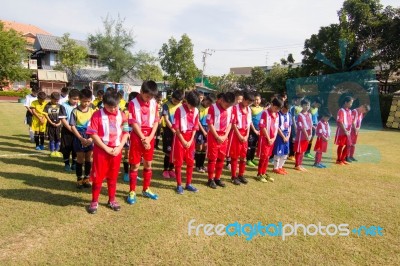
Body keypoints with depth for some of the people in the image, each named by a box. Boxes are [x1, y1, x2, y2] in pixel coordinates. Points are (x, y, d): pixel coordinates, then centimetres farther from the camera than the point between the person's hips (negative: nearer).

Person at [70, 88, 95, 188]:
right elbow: (72, 126, -8)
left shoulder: (92, 111, -1)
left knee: (88, 158, 9)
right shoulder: (75, 111, -7)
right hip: (79, 137, -2)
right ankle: (79, 179, 19)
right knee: (80, 158, 6)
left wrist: (91, 138, -12)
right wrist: (81, 138, -15)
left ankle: (87, 178, 22)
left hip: (90, 137, 2)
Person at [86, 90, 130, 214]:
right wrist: (106, 148, -14)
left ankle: (112, 200, 27)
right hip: (101, 150, -3)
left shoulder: (122, 115, 2)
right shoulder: (97, 115, -8)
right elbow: (93, 134, -10)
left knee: (113, 176, 14)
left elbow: (125, 133, 5)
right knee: (98, 176, 6)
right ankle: (94, 201, 20)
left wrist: (119, 147, -8)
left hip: (116, 151, 3)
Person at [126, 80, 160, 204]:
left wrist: (149, 137, -7)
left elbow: (156, 121, 3)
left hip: (150, 137, 4)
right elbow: (134, 123, -11)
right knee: (135, 165, 4)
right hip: (137, 137, -4)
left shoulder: (154, 103, 3)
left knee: (148, 164, 13)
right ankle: (132, 192, 15)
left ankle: (146, 189, 27)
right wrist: (143, 139, -14)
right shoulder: (133, 103, -10)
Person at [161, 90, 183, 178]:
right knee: (168, 152, -1)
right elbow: (166, 119, -11)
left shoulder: (181, 106, 4)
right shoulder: (166, 105, -8)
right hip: (168, 130, -4)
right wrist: (173, 130, -18)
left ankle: (171, 169, 22)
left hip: (178, 131, 4)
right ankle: (165, 169, 14)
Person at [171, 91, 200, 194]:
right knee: (178, 163, 3)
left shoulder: (196, 111, 1)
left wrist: (190, 141, -4)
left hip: (190, 139, 5)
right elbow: (176, 127, -12)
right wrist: (183, 141, -13)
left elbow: (195, 127, 5)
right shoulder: (179, 110, -12)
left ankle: (188, 184, 21)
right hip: (180, 138, -4)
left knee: (191, 162, 9)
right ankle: (179, 185, 13)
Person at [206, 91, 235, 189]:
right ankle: (210, 179, 12)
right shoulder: (213, 108, -12)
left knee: (221, 158, 11)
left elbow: (230, 123, 9)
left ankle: (217, 178, 24)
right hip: (213, 136, -5)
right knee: (212, 158, 2)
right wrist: (217, 137, -13)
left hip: (224, 137, 5)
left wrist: (225, 136, -3)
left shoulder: (230, 108, 4)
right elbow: (210, 124, -13)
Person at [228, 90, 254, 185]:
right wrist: (239, 136, -13)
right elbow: (233, 124, -12)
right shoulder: (235, 108, -11)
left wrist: (246, 136, 0)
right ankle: (234, 176, 9)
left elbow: (249, 124, 11)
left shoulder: (249, 110, 9)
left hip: (245, 135, 6)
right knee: (234, 156, 1)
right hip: (236, 134, -6)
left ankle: (241, 175, 24)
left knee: (243, 156, 12)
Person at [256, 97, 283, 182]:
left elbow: (276, 127, 12)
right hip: (265, 138, -7)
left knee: (267, 157, 13)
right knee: (263, 157, -2)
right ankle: (259, 174, 9)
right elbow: (262, 127, -16)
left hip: (272, 139, 7)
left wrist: (274, 138, 0)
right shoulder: (265, 113, -13)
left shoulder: (276, 115, 9)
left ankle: (264, 173, 23)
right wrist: (268, 138, -13)